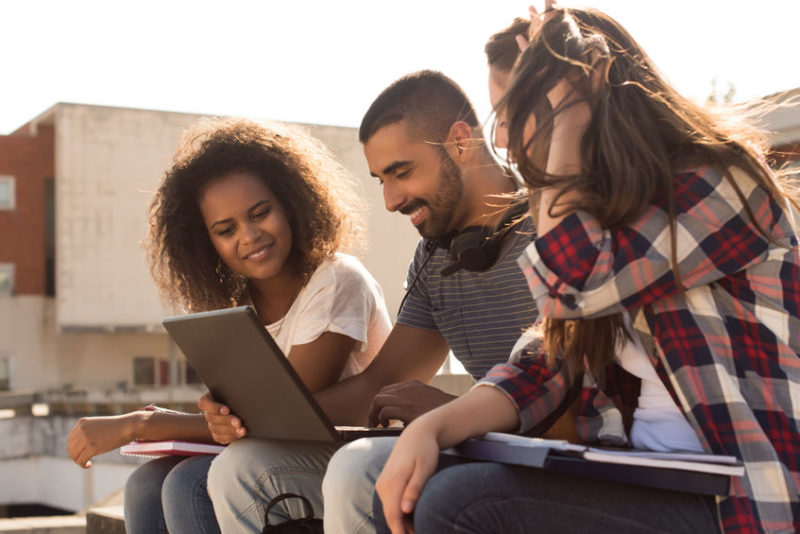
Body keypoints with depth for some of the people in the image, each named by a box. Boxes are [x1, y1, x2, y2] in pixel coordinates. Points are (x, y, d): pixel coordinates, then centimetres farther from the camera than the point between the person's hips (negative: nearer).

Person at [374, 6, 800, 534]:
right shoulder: (610, 211, 14)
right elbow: (551, 364, 7)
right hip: (642, 484, 7)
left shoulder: (720, 180, -9)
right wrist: (432, 426, -10)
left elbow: (569, 283, -19)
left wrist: (569, 122, -8)